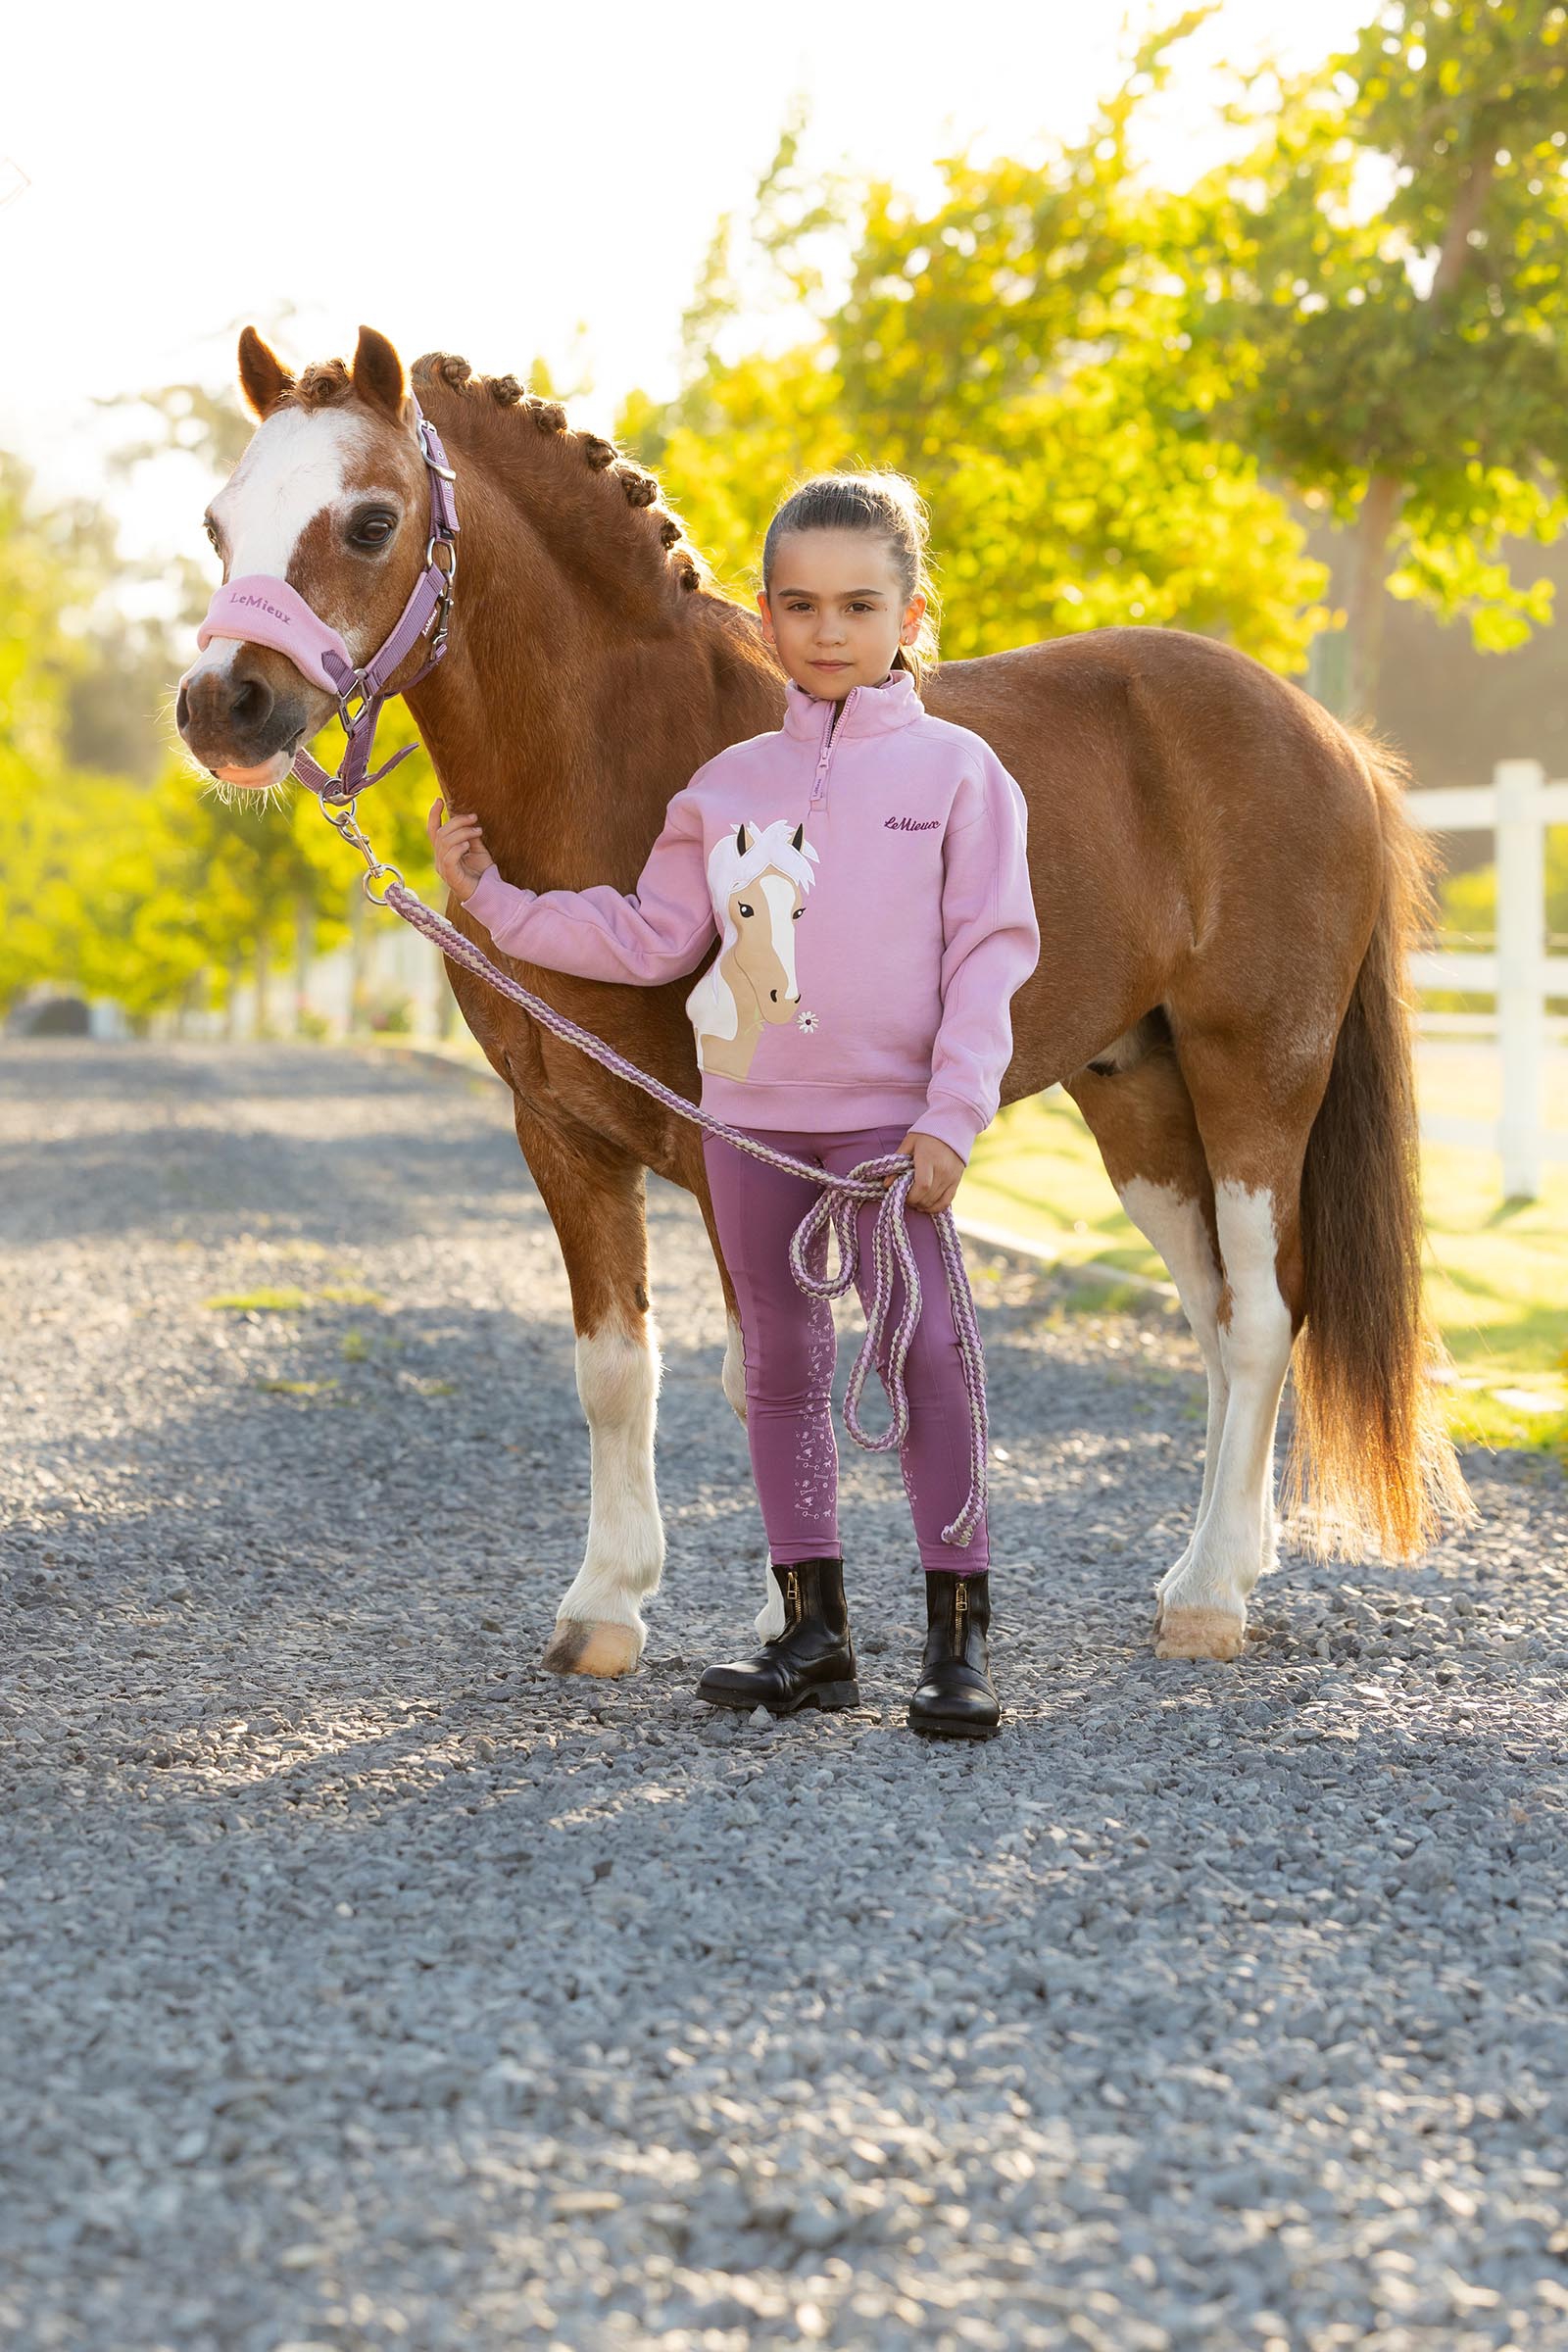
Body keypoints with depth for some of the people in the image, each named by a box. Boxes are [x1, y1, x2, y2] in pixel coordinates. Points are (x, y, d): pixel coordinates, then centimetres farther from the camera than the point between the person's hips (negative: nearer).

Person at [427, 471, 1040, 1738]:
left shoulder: (957, 771, -3)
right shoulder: (728, 783, 8)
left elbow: (989, 956, -6)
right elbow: (653, 935, 12)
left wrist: (952, 1118, -14)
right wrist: (497, 899, 6)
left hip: (888, 1117, -4)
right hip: (749, 1115, 5)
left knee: (926, 1347, -12)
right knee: (781, 1362, 9)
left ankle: (961, 1633, -6)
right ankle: (813, 1627, 18)